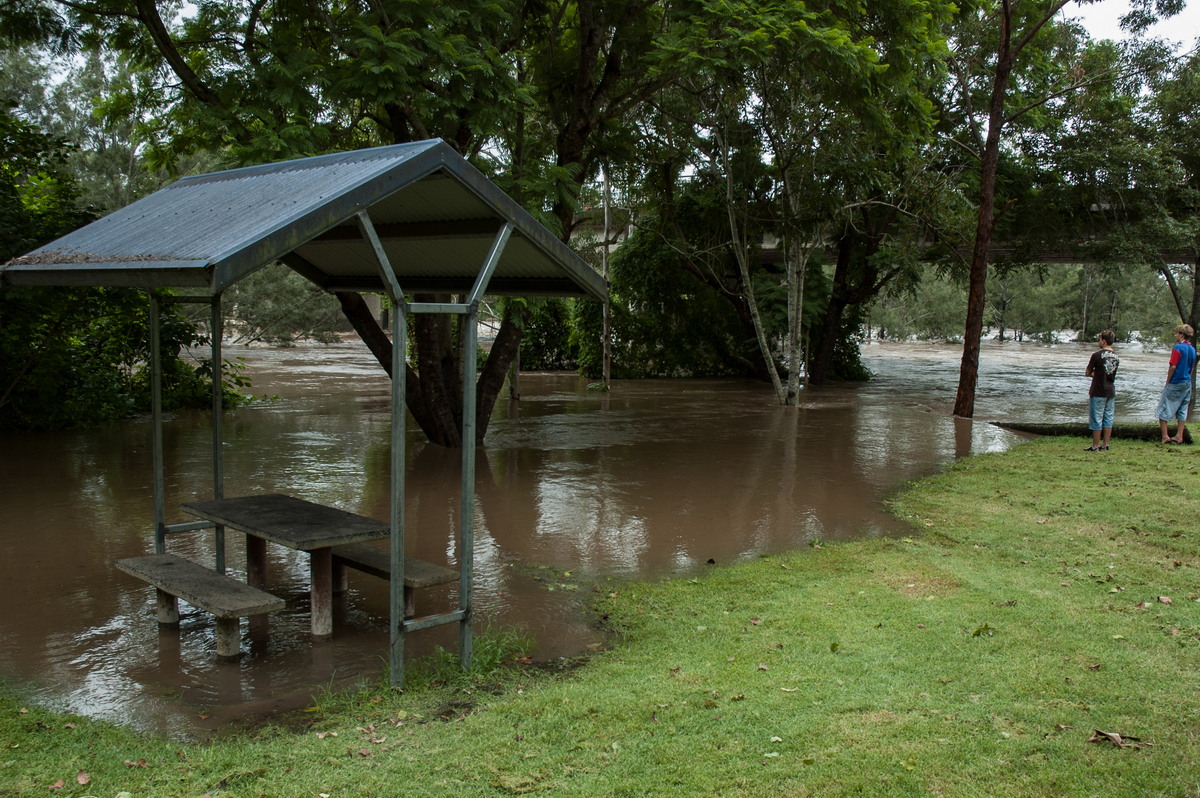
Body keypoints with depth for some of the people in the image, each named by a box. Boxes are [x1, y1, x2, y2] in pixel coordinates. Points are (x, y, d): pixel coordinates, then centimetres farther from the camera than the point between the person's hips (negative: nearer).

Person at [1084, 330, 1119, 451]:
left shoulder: (1097, 355, -13)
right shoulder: (1116, 357, 8)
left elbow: (1087, 373, -6)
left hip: (1098, 392, -6)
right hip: (1111, 391, 6)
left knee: (1096, 419, 0)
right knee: (1108, 418, 9)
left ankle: (1095, 446, 3)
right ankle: (1105, 445, 12)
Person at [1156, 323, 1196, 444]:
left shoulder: (1178, 348, -16)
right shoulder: (1192, 349, 9)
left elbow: (1173, 367, -18)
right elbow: (1191, 368, 14)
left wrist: (1168, 382, -9)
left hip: (1175, 383, -8)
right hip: (1187, 383, 8)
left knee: (1163, 409, 0)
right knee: (1182, 410, 12)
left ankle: (1165, 436, -5)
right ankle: (1179, 436, 13)